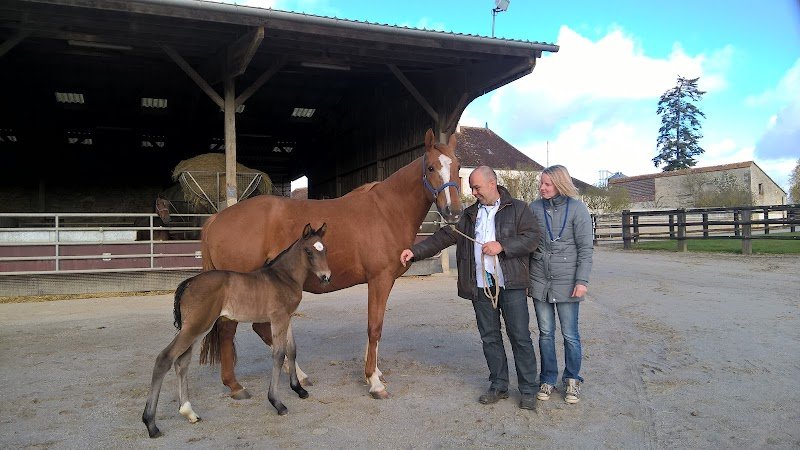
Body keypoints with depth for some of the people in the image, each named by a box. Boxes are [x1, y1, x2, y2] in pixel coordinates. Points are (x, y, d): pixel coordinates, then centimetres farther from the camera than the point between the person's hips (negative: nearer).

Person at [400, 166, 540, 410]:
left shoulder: (518, 209, 2)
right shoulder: (469, 215, 14)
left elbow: (531, 239, -7)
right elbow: (443, 237, 10)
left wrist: (502, 246, -18)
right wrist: (415, 251, 1)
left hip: (511, 284, -4)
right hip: (480, 286, 4)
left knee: (520, 337, 1)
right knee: (490, 337, 11)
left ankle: (528, 390, 12)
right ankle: (499, 386, 24)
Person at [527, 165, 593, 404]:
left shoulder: (577, 208, -6)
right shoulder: (535, 207, 1)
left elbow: (585, 248, -5)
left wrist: (582, 280, -11)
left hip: (566, 281, -2)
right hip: (539, 280, 3)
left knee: (570, 335, 8)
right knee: (545, 333, 11)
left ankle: (572, 380, 25)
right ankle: (548, 379, 26)